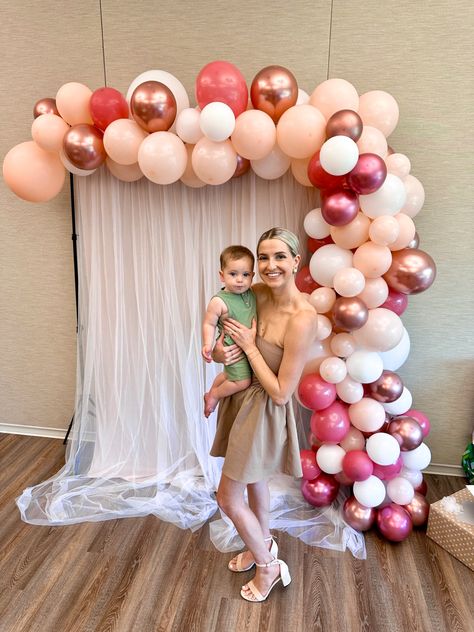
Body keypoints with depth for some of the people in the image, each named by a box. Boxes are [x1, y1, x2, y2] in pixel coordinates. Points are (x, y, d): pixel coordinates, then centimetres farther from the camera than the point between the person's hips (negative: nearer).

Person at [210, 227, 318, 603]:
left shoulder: (303, 318, -30)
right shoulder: (258, 293, -9)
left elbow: (281, 393, -26)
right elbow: (220, 320, 8)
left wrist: (249, 345, -21)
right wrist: (220, 350, -13)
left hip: (264, 413, -7)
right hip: (243, 397, 8)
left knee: (228, 498, 8)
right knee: (254, 481, 27)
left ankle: (269, 565, 34)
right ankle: (263, 545, 54)